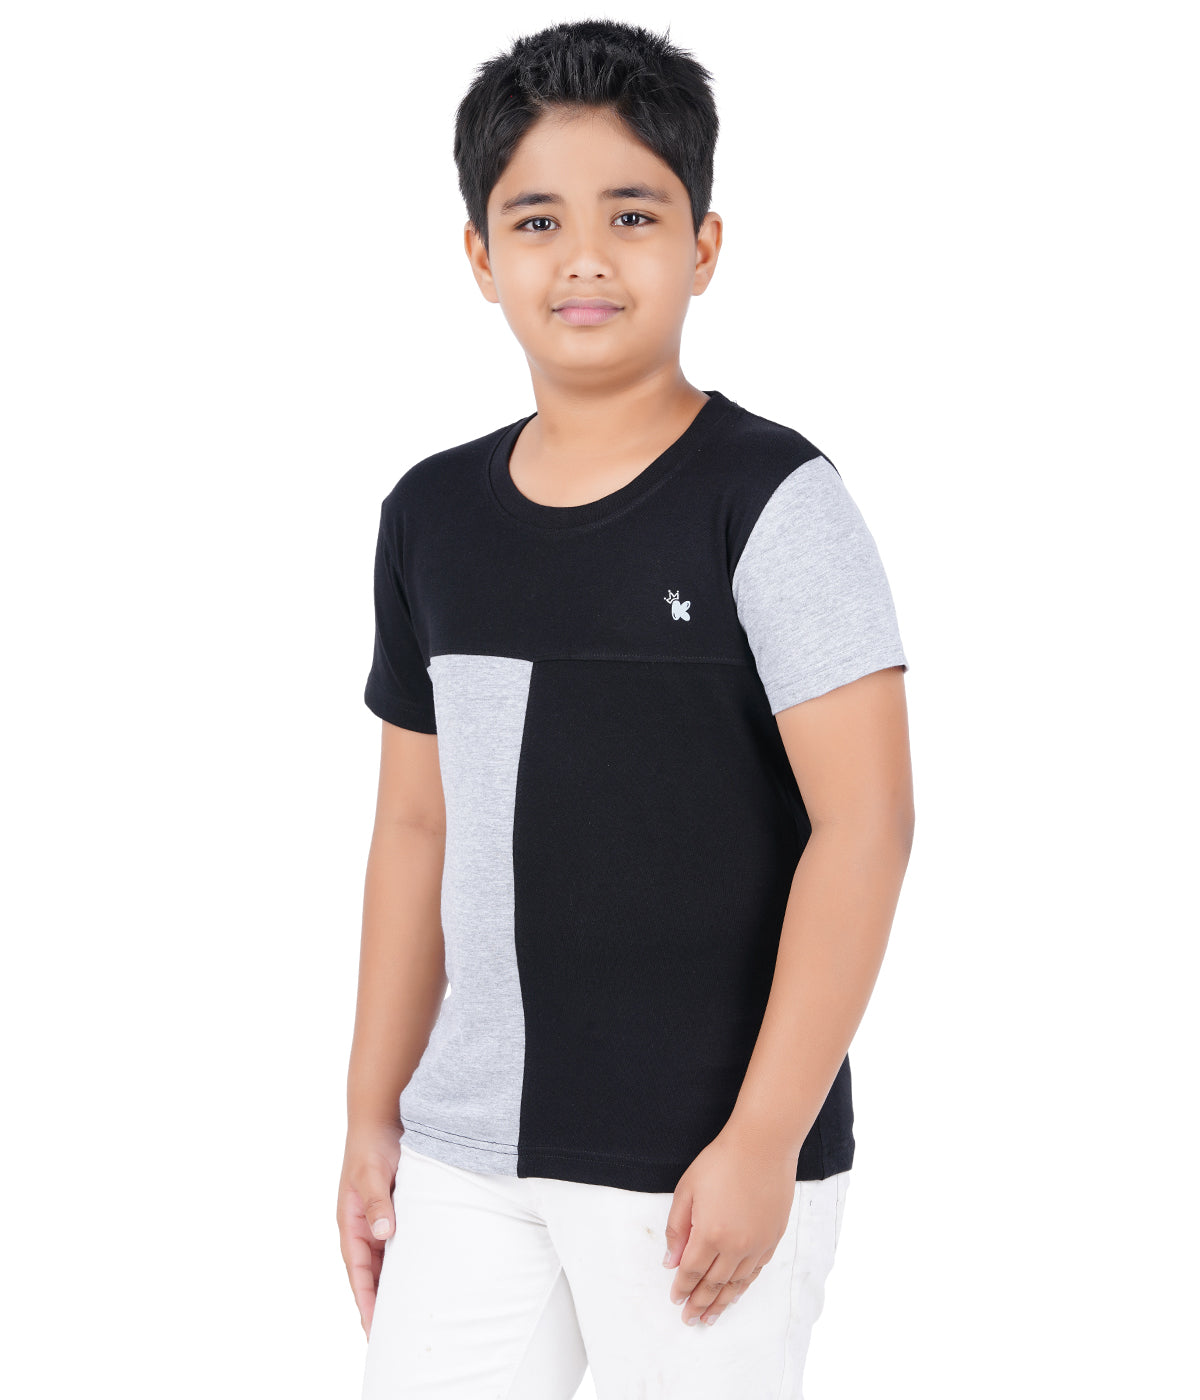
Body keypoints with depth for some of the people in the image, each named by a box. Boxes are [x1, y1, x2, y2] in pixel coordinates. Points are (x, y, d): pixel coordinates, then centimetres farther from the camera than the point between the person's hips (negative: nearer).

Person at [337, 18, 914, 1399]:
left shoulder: (771, 499, -9)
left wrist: (765, 1139, -15)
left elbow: (863, 822, -13)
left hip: (701, 1157, -5)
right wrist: (373, 1114, 13)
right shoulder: (432, 513, 7)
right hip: (467, 1154, 5)